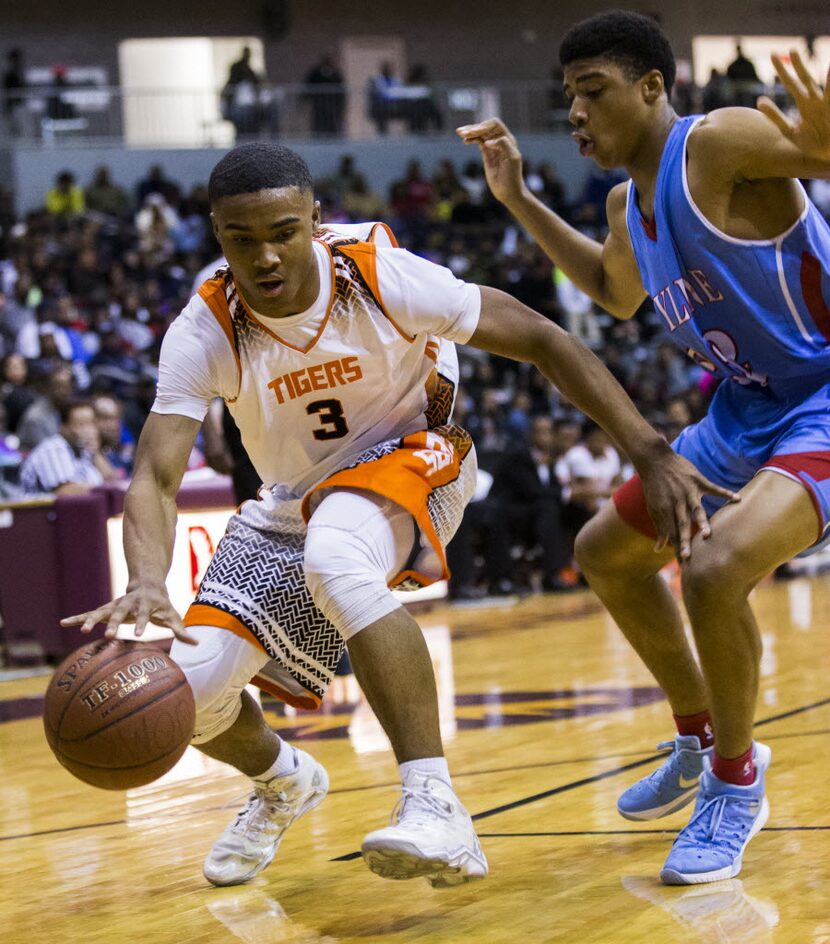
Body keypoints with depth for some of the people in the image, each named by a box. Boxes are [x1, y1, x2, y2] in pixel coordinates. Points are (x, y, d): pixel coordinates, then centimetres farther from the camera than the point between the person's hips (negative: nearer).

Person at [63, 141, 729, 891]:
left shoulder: (382, 277, -26)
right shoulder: (205, 334, -21)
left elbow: (542, 341, -18)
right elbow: (156, 475, -28)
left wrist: (651, 454, -21)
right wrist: (147, 583, -51)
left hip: (405, 462, -4)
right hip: (290, 506, 4)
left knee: (333, 556, -39)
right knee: (189, 689, -8)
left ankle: (436, 808, -39)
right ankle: (285, 783, 30)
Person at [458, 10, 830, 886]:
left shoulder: (722, 142, -20)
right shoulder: (628, 203, 7)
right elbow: (618, 291, 28)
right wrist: (518, 200, 20)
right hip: (744, 411, 10)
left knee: (716, 566, -30)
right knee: (607, 553, 17)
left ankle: (737, 783, -7)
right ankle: (700, 737, 34)